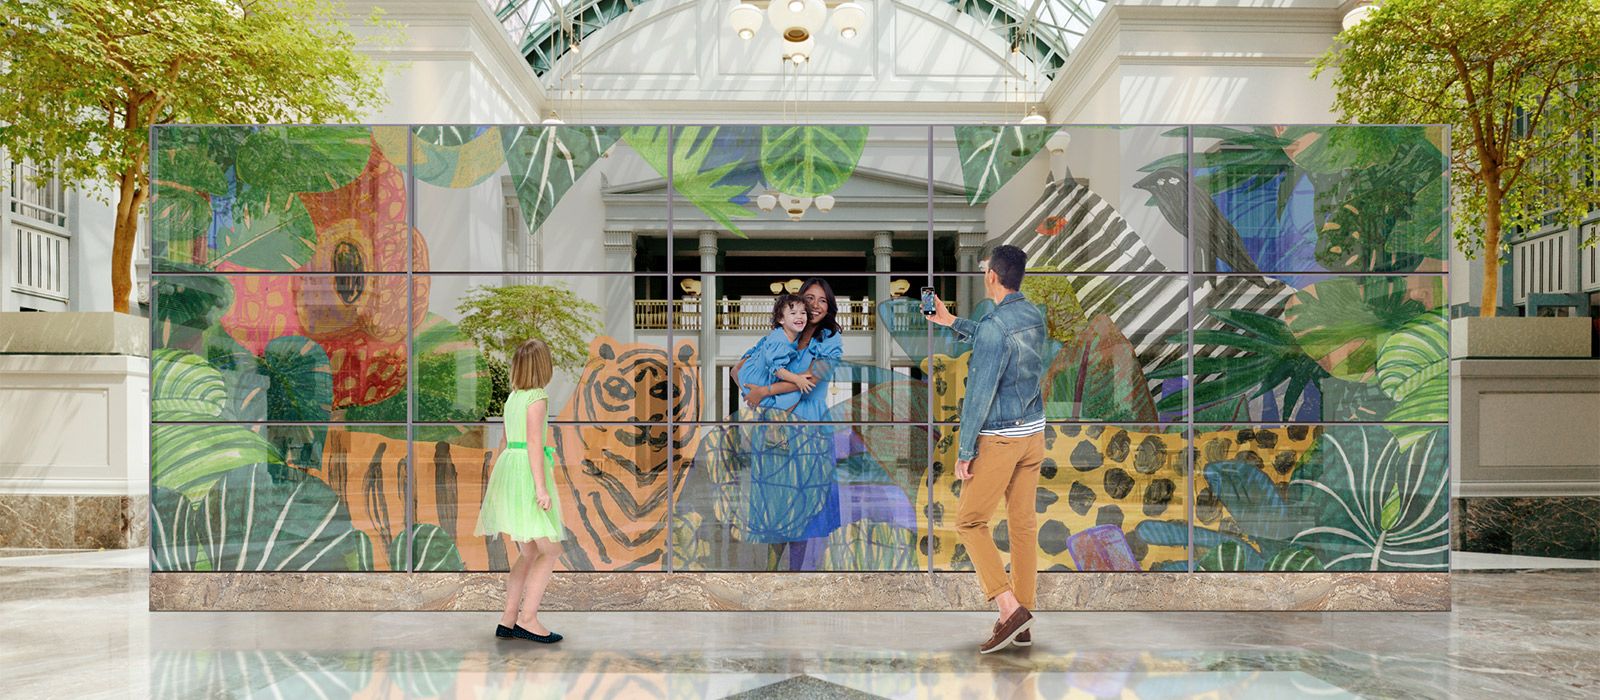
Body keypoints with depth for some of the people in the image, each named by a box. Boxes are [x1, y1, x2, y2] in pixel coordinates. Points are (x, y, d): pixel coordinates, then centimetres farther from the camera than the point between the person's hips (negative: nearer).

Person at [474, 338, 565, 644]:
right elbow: (534, 442, -17)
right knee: (550, 551, -4)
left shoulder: (513, 397, 15)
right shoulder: (537, 397, -10)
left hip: (507, 467, 9)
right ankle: (527, 618, -7)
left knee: (528, 554, 13)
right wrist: (541, 487, -20)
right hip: (526, 473, -9)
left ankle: (508, 620, 12)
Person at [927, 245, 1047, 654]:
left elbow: (979, 394, -19)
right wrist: (951, 322, 36)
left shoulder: (994, 327, -20)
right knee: (1023, 524, 10)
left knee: (970, 522, 3)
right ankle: (1023, 622, 16)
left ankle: (1009, 608, -6)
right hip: (1033, 435, 8)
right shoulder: (1035, 317, 6)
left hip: (999, 439, -8)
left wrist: (965, 452, -13)